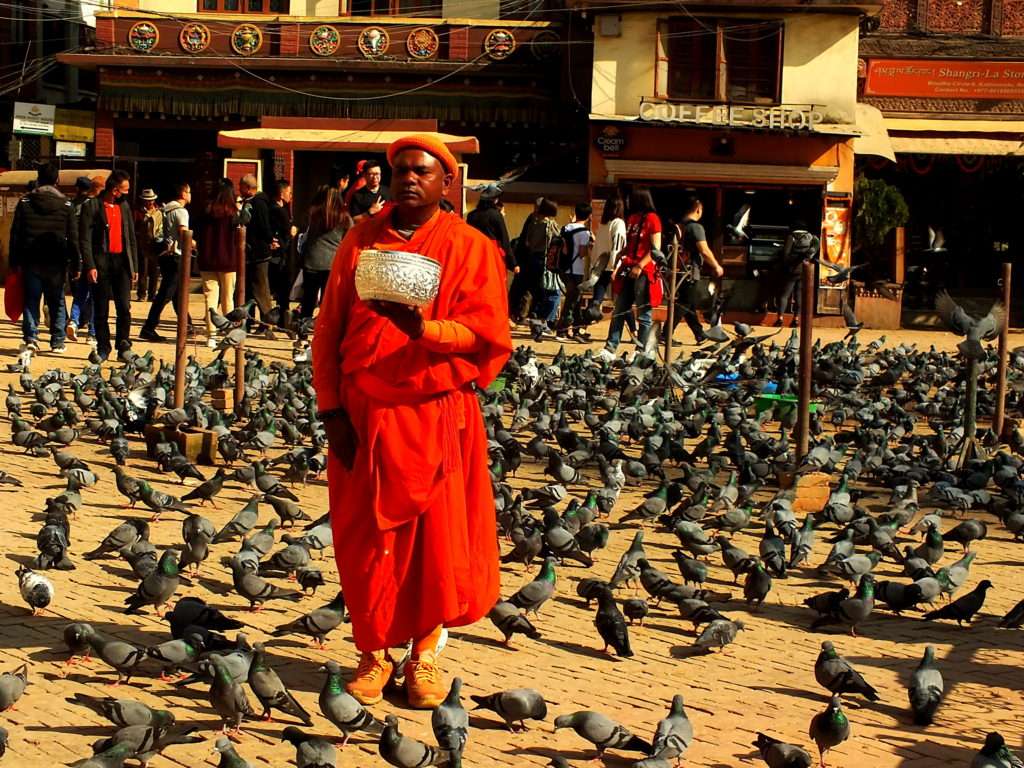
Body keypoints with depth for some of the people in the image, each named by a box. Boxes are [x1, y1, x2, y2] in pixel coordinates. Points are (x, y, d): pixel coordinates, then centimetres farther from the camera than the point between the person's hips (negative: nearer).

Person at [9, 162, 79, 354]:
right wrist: (76, 265, 3)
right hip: (56, 263, 0)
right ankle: (57, 342, 8)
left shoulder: (24, 203, 1)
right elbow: (73, 238, -1)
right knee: (57, 302, 9)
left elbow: (15, 234, 0)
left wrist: (15, 262, 3)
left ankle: (31, 338, -6)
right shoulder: (66, 205, 0)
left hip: (31, 261, 0)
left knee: (31, 301, 6)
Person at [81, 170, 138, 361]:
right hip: (101, 262, -4)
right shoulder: (92, 206, -3)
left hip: (122, 261, 4)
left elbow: (131, 238, 17)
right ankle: (103, 348, 10)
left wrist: (134, 265, 12)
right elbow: (85, 239, -7)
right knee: (101, 309, 2)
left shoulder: (124, 206, 13)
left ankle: (124, 347, 4)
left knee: (124, 307, -3)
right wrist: (90, 266, -14)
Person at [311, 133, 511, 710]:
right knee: (367, 539, 4)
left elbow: (485, 335, -9)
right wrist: (332, 409, -2)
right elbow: (328, 331, 6)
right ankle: (374, 655, 15)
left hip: (437, 416, -2)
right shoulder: (361, 242, 7)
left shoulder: (470, 247, 0)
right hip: (365, 417, 2)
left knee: (437, 534, 3)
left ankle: (426, 651, 18)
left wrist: (422, 327, -26)